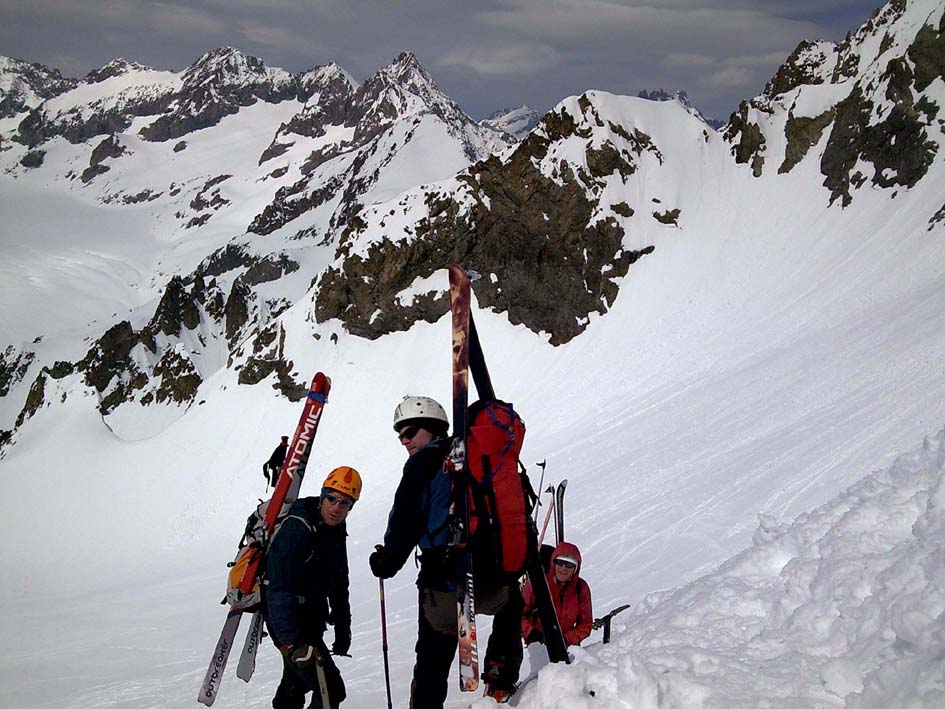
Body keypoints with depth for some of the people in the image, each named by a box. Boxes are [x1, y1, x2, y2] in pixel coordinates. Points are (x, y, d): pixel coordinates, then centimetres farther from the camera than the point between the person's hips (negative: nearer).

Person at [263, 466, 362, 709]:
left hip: (312, 621, 10)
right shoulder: (296, 529, -23)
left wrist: (343, 630, 20)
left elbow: (339, 584, 18)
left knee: (296, 685, 25)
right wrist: (291, 643, -37)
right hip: (289, 622, -10)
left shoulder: (334, 531, 6)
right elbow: (279, 590, -30)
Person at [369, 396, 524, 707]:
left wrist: (386, 563, 7)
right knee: (512, 602, 38)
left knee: (431, 668, 14)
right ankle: (501, 678, 26)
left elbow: (404, 524, -9)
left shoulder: (425, 462, -3)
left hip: (445, 590, -4)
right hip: (494, 585, 4)